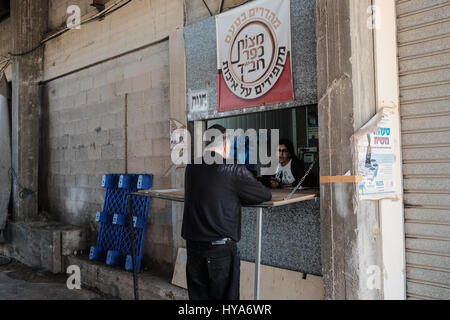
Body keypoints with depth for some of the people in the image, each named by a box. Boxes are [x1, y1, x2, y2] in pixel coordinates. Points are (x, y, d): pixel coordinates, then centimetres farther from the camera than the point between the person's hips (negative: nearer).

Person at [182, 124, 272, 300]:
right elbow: (265, 195, -2)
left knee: (198, 295, 15)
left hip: (193, 247, 5)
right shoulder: (234, 170, -13)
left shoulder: (191, 168, 3)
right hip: (221, 249, -5)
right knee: (225, 296, 9)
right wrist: (239, 196, 14)